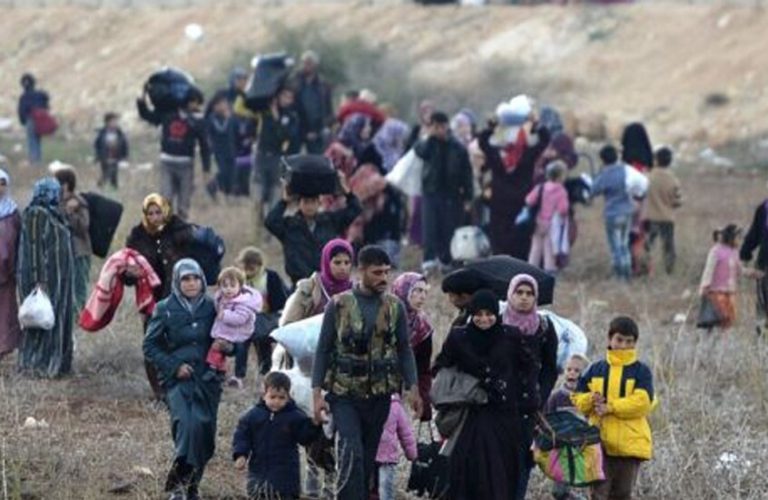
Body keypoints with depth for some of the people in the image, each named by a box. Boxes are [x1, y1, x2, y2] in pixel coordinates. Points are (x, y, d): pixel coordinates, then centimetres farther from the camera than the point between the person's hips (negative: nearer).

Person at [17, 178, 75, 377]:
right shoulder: (36, 214, -15)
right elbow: (34, 248, -19)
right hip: (46, 276, -9)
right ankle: (39, 364, 1)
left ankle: (57, 361, 16)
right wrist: (39, 280, -23)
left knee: (60, 318, 11)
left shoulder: (54, 214, 13)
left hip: (59, 277, 9)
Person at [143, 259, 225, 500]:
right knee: (187, 425, -24)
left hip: (207, 380, 3)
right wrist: (173, 366, -8)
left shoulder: (211, 308, 7)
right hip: (178, 381, -3)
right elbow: (150, 346, 3)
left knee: (205, 435, 1)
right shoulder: (165, 309, 1)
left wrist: (225, 345, -2)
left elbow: (225, 339, 20)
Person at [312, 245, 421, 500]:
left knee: (368, 457, 9)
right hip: (344, 394, -3)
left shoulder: (394, 307, 5)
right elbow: (323, 350, 0)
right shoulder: (339, 305, -3)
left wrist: (413, 388, -2)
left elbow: (404, 350, 8)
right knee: (351, 453, -17)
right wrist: (317, 393, -6)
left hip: (380, 394, 3)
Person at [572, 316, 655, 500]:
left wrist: (610, 407, -18)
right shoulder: (596, 369, 9)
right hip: (599, 442, 2)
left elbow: (642, 402, -14)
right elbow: (578, 399, 11)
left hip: (629, 444, -2)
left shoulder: (641, 371, 0)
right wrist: (590, 400, -12)